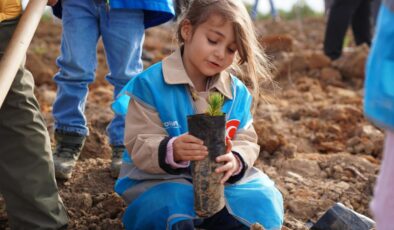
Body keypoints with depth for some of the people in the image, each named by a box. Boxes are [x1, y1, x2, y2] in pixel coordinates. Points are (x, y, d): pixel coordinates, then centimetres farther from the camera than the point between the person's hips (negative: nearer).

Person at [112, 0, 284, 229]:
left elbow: (246, 142, -1)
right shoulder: (150, 84, -12)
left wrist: (235, 161, -27)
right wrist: (171, 151, -39)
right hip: (161, 177, -4)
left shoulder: (237, 93, 3)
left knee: (263, 200, -19)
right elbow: (140, 146, -15)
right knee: (171, 205, -37)